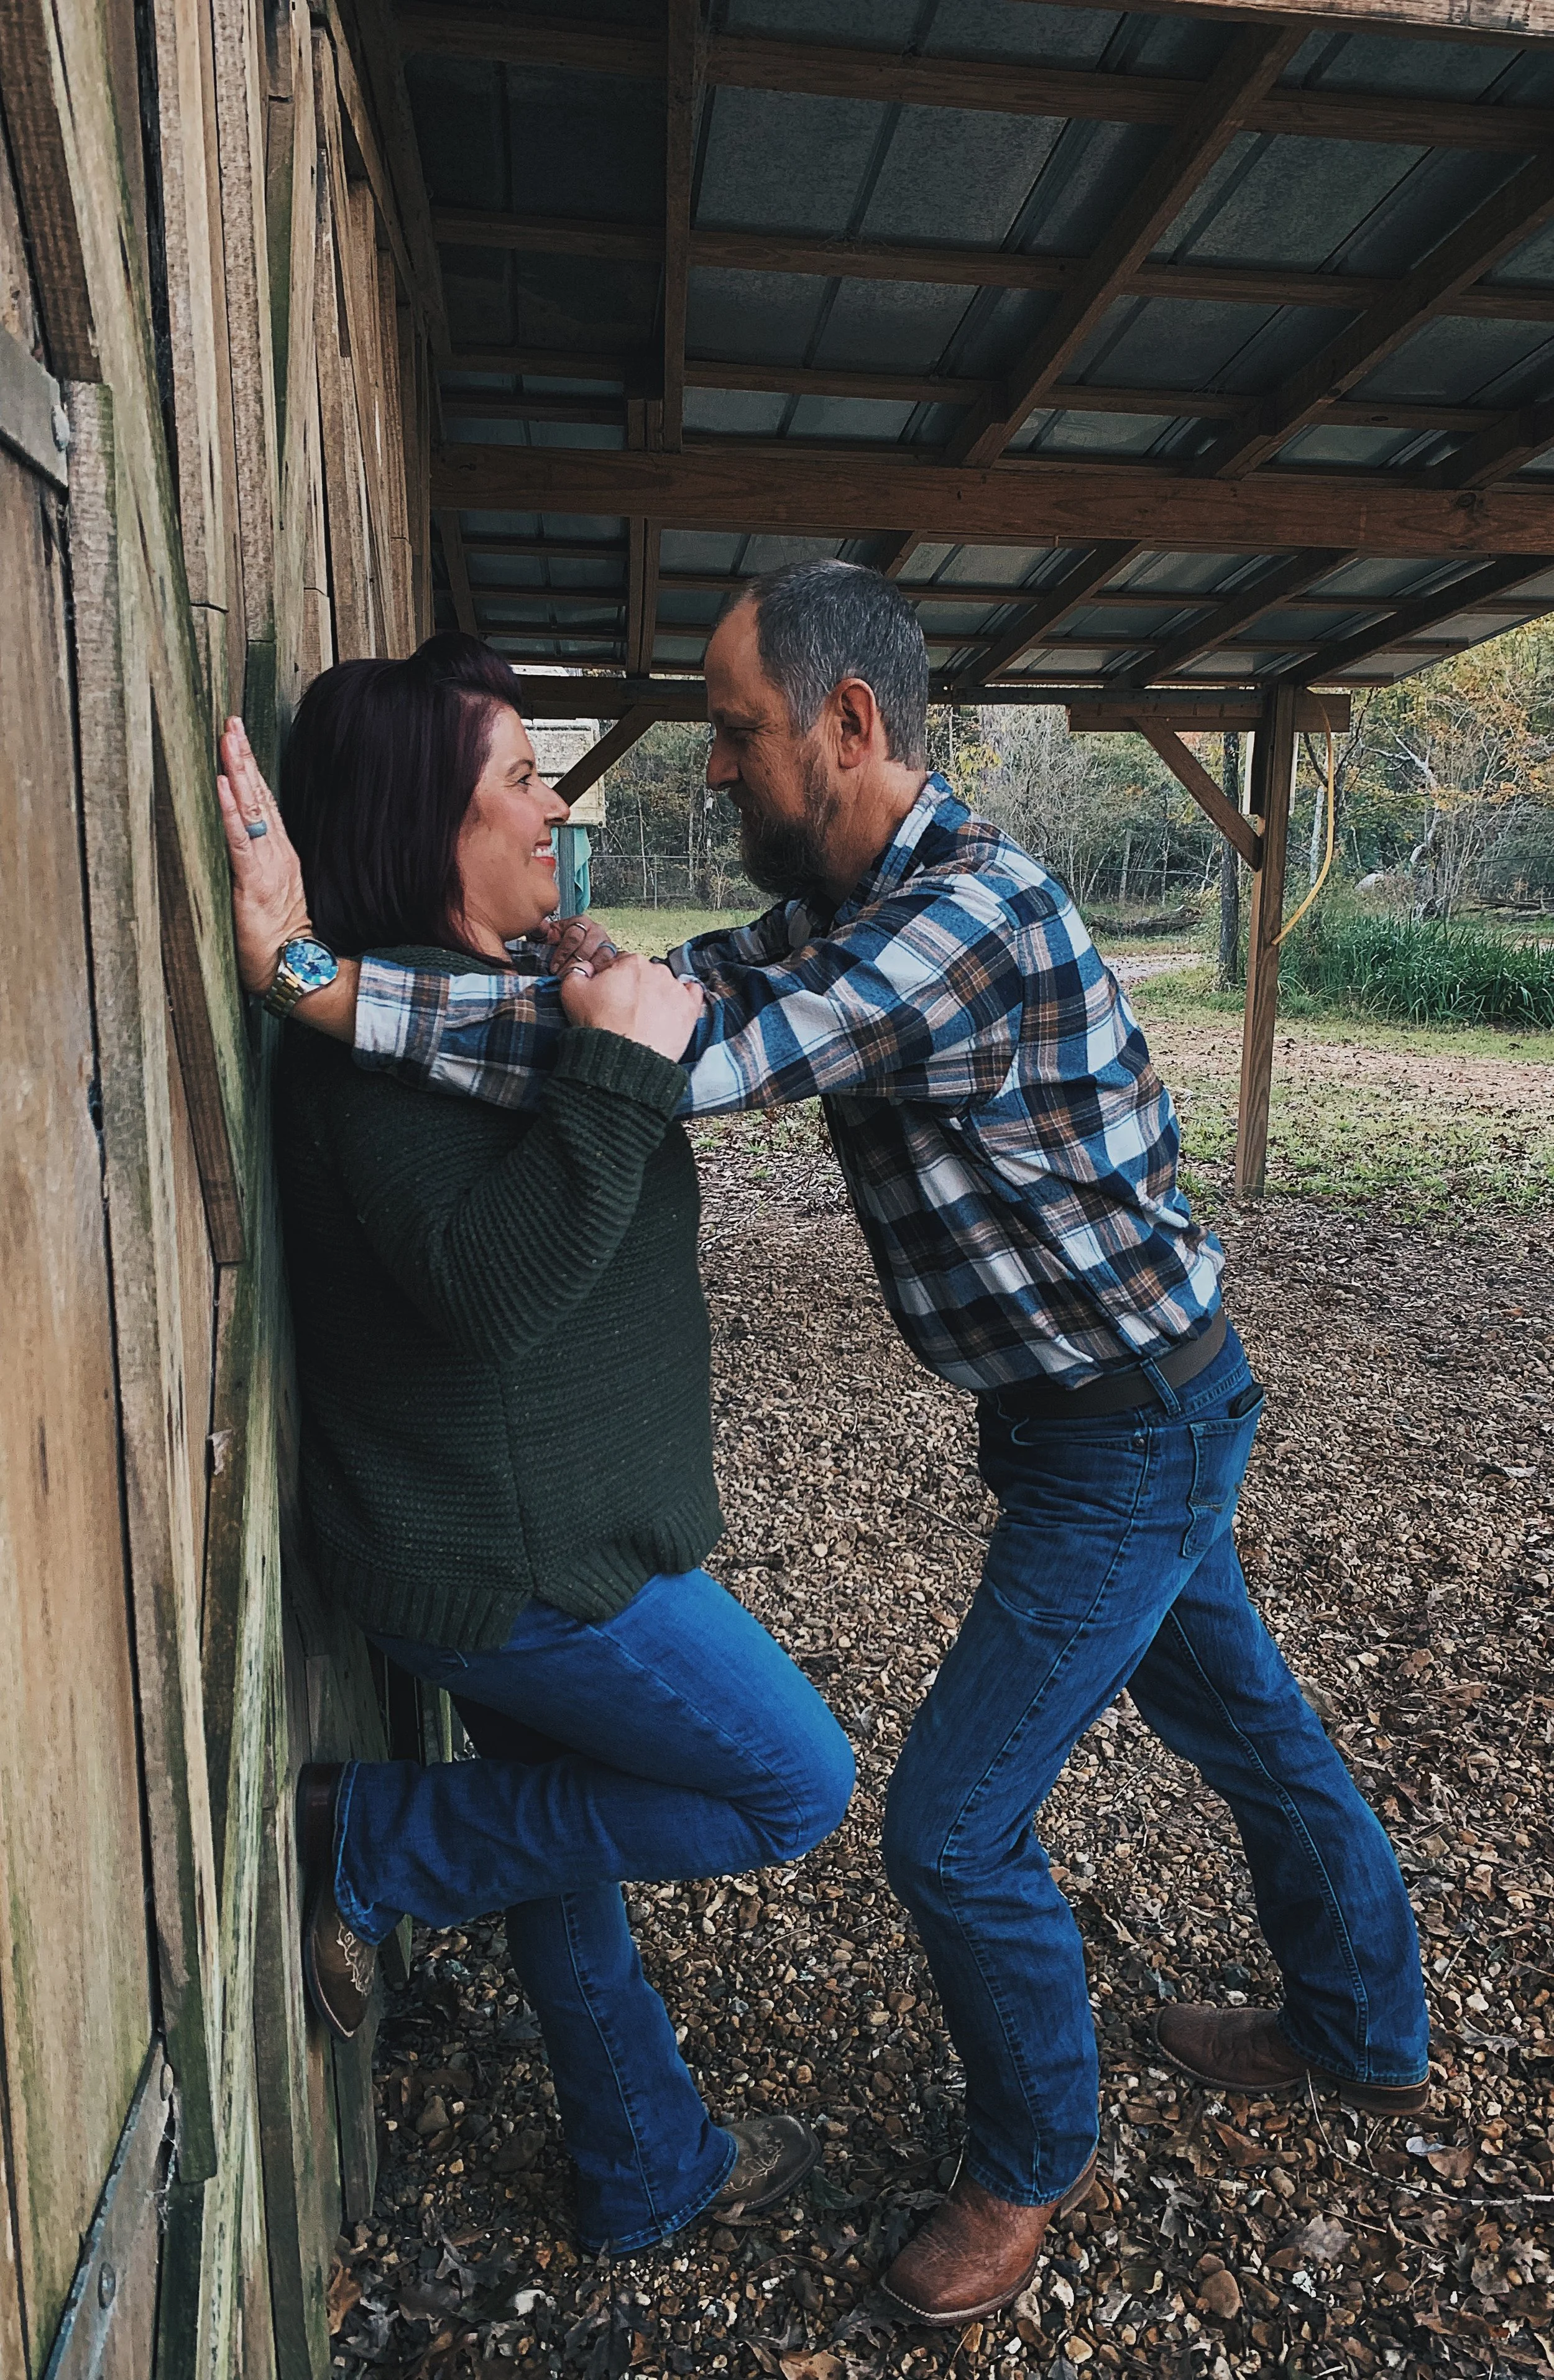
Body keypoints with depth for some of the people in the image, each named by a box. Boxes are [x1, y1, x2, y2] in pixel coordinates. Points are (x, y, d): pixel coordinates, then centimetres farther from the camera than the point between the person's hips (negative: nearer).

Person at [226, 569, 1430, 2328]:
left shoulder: (972, 912, -27)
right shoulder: (851, 902, 5)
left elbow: (704, 1063, -38)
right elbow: (705, 986, 2)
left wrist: (327, 981, -40)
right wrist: (601, 973, -18)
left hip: (1132, 1434, -9)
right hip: (1123, 1411, 9)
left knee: (952, 1826, 1)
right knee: (1247, 1728, 25)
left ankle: (1034, 2162, 30)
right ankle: (1364, 2035, 51)